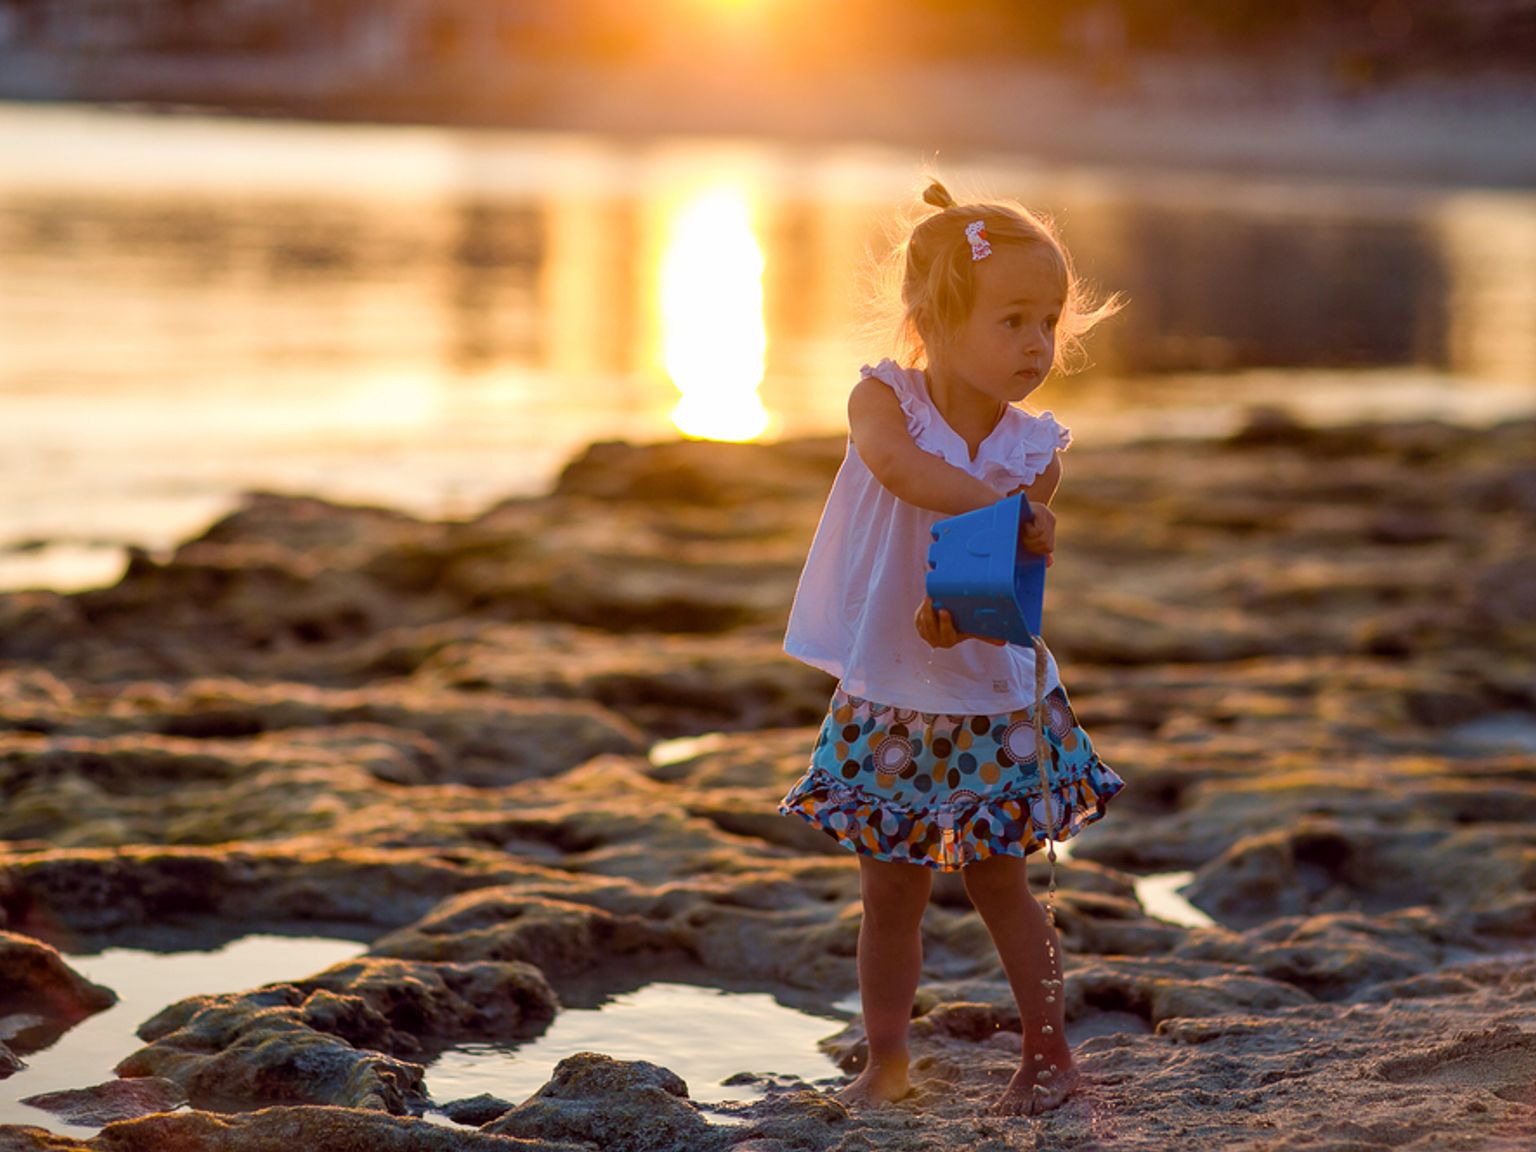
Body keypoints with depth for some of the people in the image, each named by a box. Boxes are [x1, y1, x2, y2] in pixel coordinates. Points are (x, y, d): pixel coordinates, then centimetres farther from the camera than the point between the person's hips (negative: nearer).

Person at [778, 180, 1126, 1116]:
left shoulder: (1035, 449, -6)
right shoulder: (884, 398, -11)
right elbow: (895, 460, -34)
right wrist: (1006, 510, -39)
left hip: (990, 697, 0)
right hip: (885, 701, 0)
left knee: (1000, 882, 7)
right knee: (891, 890, 9)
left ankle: (1049, 1053, 21)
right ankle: (887, 1061, 23)